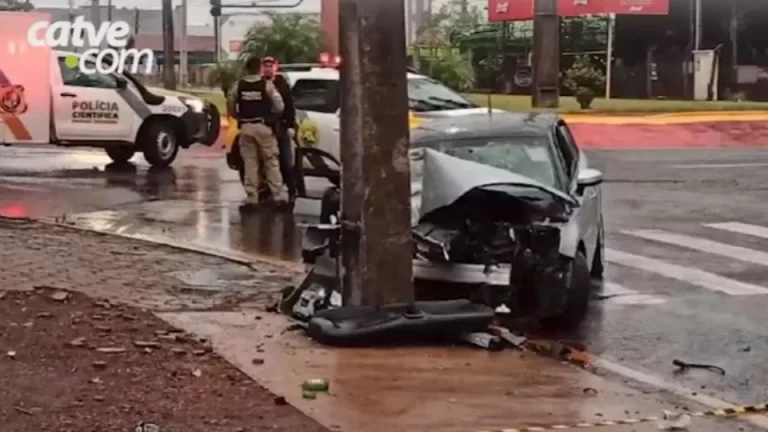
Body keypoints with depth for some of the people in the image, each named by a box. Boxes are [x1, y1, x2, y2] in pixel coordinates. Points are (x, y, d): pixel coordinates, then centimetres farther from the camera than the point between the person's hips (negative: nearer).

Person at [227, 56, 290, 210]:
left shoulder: (238, 86, 2)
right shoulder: (267, 85, -6)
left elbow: (231, 107, 6)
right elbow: (279, 106, -6)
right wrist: (274, 117, 13)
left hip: (246, 127, 2)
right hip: (263, 126, -2)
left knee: (250, 164, 7)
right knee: (272, 163, 3)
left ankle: (251, 198, 6)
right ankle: (280, 197, 0)